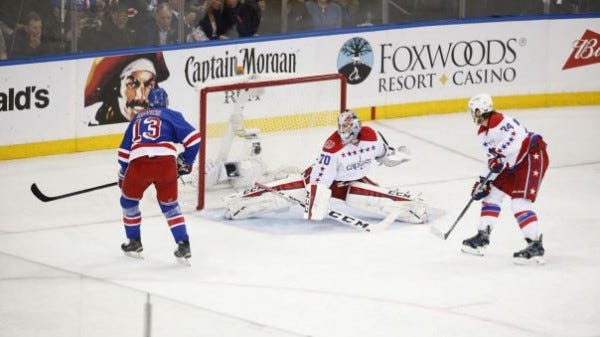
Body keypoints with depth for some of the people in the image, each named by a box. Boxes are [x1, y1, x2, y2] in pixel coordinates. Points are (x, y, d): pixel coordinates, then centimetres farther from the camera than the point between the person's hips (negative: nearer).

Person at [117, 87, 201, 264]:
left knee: (129, 200, 26)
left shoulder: (138, 118, 29)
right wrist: (186, 161, 20)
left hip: (138, 164, 1)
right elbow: (194, 138, 7)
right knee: (169, 204, 18)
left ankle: (134, 243, 32)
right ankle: (183, 246, 6)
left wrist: (123, 173, 42)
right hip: (166, 164, -1)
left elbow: (124, 149, 31)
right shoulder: (171, 115, 19)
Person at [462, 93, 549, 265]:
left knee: (519, 202, -17)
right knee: (492, 192, 14)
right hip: (514, 165, 11)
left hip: (533, 156, -11)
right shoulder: (482, 133, 14)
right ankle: (482, 237, 23)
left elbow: (517, 135, -35)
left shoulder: (500, 121, -19)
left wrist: (499, 154, -36)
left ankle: (536, 246, -16)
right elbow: (493, 160, 19)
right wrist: (483, 181, 12)